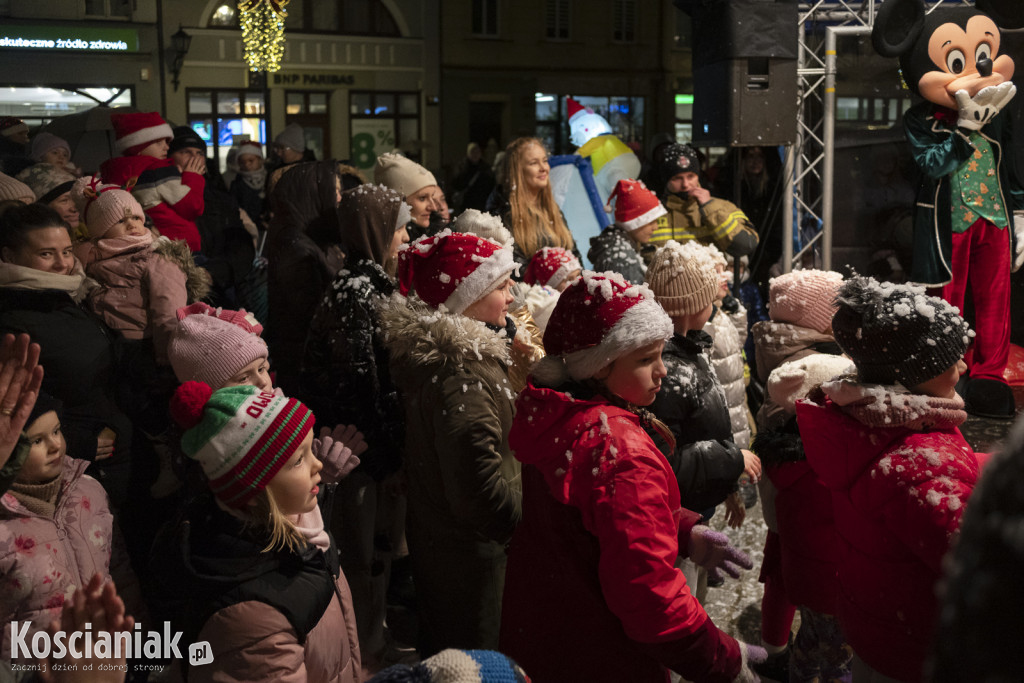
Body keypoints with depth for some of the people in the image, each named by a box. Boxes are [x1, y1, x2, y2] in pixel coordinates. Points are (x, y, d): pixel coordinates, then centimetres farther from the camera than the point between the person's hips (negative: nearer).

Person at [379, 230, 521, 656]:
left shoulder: (425, 349, 2)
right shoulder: (462, 375, -30)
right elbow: (482, 488, -32)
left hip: (431, 537, 10)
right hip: (470, 556, -10)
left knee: (440, 652, 26)